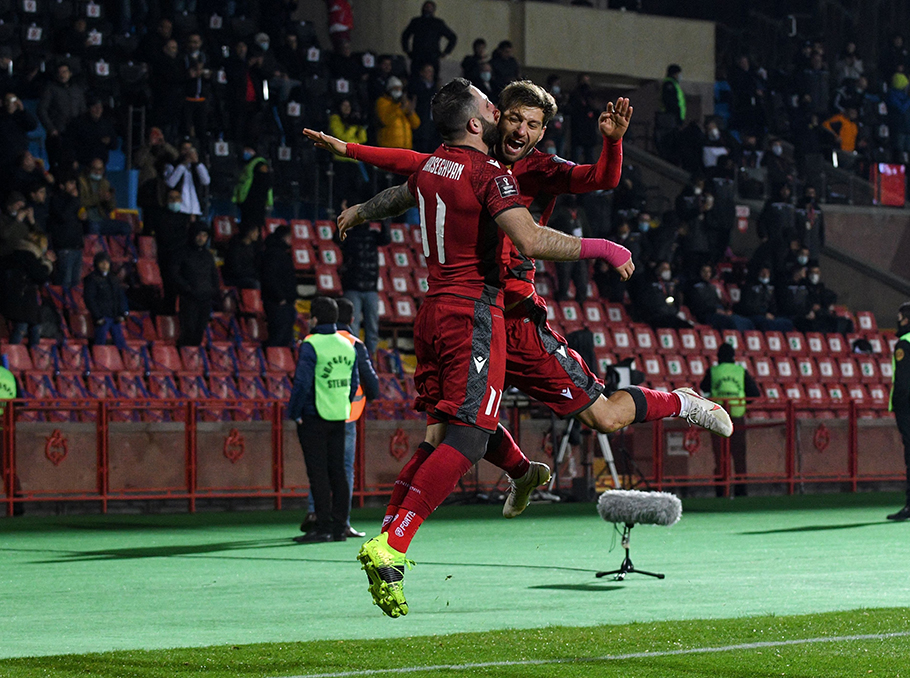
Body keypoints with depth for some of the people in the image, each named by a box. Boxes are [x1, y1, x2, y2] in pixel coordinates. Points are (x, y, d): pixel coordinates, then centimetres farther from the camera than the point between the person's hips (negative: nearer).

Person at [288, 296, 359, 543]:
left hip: (314, 418, -6)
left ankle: (323, 526, -7)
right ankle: (340, 526, 9)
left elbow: (302, 383, -16)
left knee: (318, 473, -5)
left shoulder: (311, 346, -12)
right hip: (339, 418, 6)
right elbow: (354, 383, 13)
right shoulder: (347, 346, 9)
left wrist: (294, 412, -6)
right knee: (337, 471, 9)